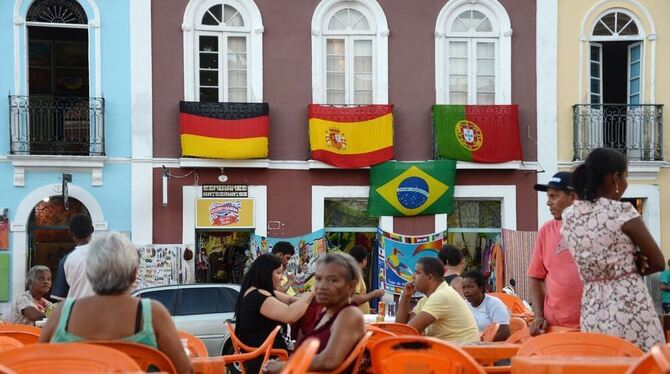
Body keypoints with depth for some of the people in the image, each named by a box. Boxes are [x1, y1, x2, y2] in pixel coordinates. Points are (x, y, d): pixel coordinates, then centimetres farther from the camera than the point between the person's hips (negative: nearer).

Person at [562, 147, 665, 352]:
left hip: (592, 310, 6)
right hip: (630, 306, -6)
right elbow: (658, 263, -4)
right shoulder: (623, 212, -10)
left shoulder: (568, 216, 6)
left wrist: (632, 258, 4)